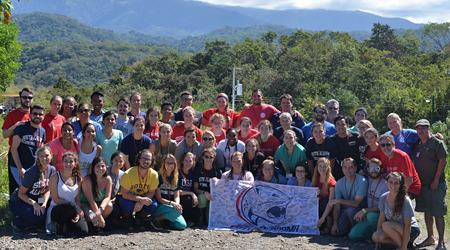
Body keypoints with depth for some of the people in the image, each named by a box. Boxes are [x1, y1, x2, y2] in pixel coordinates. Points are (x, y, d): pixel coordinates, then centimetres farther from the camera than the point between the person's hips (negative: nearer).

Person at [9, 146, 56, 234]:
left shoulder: (52, 170, -6)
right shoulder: (32, 172, -25)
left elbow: (47, 190, 2)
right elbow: (21, 194, -19)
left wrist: (44, 204, -16)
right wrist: (34, 204, -32)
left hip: (36, 200, 6)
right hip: (17, 202, -6)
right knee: (39, 215, -32)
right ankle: (16, 223, -5)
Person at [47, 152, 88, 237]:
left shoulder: (77, 179, 10)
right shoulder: (55, 177, -4)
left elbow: (77, 199, 9)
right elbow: (56, 199, -9)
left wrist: (77, 214, -12)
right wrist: (79, 210, -16)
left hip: (71, 212, 4)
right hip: (56, 210, -4)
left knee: (83, 231, -23)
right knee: (71, 205, -39)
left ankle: (68, 224, 10)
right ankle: (59, 225, -10)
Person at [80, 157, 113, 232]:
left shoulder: (107, 179, -11)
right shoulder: (87, 180, -23)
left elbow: (107, 197, -19)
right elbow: (91, 200, -25)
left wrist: (100, 209, -40)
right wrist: (99, 216, -31)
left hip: (100, 204, 4)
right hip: (85, 204, -4)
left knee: (109, 206, -29)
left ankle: (99, 224, -4)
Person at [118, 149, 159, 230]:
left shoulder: (154, 174, -15)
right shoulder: (128, 173, -24)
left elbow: (151, 193, -8)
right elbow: (125, 194, -23)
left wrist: (141, 203, -27)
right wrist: (140, 199, -36)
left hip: (143, 198, 3)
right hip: (127, 197, -3)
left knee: (153, 205, -26)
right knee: (128, 205, -36)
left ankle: (139, 218, 5)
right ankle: (126, 220, 0)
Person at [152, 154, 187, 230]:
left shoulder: (177, 178, 12)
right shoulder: (159, 177, -5)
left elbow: (177, 196, 5)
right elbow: (159, 198, -8)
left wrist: (177, 204, -18)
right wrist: (171, 203, -23)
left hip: (171, 207, 6)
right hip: (159, 206, -5)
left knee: (182, 225, -19)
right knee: (178, 211, -34)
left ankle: (165, 219, 8)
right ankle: (156, 219, -12)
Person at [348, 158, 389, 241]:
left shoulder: (385, 185, -13)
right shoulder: (368, 181, 9)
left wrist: (364, 211, -21)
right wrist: (362, 213, 3)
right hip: (367, 217, 6)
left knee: (371, 215, -40)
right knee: (353, 235, -12)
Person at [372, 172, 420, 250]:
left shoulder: (405, 201, -23)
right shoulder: (383, 198, -7)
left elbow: (407, 226, -21)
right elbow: (381, 218, 0)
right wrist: (377, 241, -1)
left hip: (411, 230, -5)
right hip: (394, 228, 6)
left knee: (386, 225, -32)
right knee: (375, 237, -22)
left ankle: (404, 244, -11)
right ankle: (399, 242, -1)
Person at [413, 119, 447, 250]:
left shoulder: (437, 143, -7)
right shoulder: (417, 145, 14)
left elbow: (443, 161, -11)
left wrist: (436, 180, -15)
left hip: (435, 185, -7)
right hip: (422, 184, 7)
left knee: (438, 213, -7)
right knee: (427, 211, 14)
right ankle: (430, 238, 26)